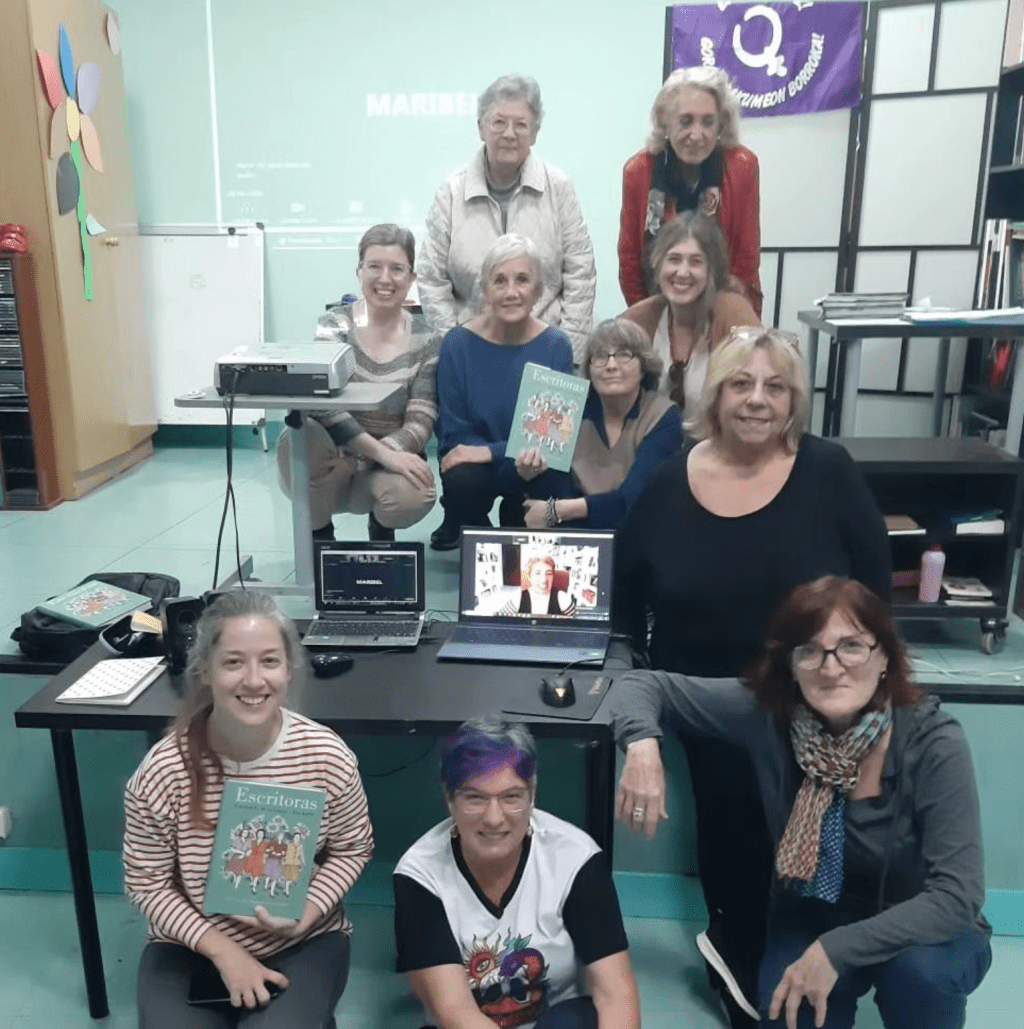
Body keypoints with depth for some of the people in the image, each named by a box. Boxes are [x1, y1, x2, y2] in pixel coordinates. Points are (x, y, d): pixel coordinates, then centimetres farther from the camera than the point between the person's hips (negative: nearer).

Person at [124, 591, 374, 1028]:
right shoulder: (163, 770, -19)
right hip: (191, 946, 1)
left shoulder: (326, 756, -17)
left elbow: (352, 850, -1)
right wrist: (223, 950, -15)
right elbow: (147, 883, -7)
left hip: (304, 943, 0)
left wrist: (308, 912, -17)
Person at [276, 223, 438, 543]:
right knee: (302, 436, -35)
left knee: (414, 495, -34)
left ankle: (381, 530, 7)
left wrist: (388, 453, -28)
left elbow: (421, 422, -8)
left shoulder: (426, 341, -1)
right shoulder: (335, 324, -6)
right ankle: (318, 537, -5)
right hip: (331, 465, 0)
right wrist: (380, 451, -33)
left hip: (388, 467, 1)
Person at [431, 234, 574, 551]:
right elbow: (454, 433, -8)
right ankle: (461, 525, 4)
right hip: (473, 463, -1)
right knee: (463, 482, -34)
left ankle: (516, 527, 7)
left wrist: (491, 451, -23)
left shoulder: (556, 346, -9)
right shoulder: (458, 343, -10)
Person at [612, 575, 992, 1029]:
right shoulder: (767, 712, -20)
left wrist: (837, 949, -34)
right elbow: (645, 683, -14)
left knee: (921, 972, -33)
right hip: (813, 916, 2)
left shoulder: (933, 742, -26)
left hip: (923, 929, -1)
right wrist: (642, 746, -36)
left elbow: (957, 895, -28)